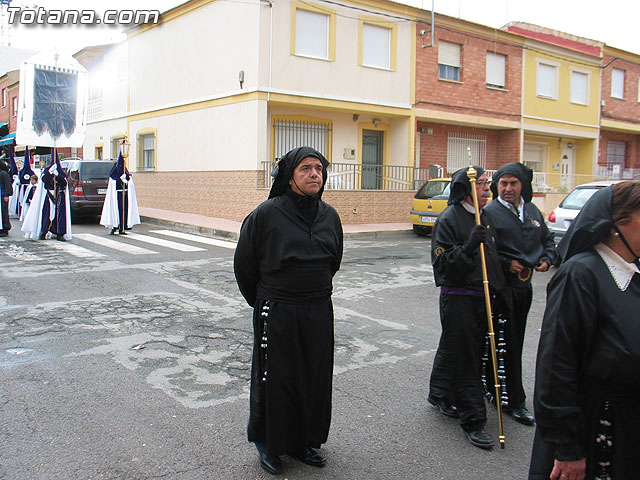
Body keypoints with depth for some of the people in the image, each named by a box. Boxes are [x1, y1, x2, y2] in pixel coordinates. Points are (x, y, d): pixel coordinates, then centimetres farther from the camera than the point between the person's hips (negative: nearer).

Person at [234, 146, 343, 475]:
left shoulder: (329, 215, 4)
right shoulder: (267, 213, -11)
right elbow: (244, 263, 0)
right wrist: (262, 302, 9)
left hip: (318, 312, 5)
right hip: (276, 314, -5)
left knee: (315, 379, 13)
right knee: (274, 380, 6)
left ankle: (303, 441, 31)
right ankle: (268, 443, 27)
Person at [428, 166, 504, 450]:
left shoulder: (483, 217, 14)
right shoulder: (448, 219, -13)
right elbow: (442, 263, -19)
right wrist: (469, 245, -30)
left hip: (481, 296, 8)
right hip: (458, 298, -8)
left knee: (452, 349, 21)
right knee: (464, 358, -3)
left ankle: (440, 395, 39)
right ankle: (473, 421, 5)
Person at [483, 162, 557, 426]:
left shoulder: (533, 211, 11)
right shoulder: (489, 213, -11)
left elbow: (547, 239, 24)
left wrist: (547, 259, 6)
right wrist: (506, 263, -17)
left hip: (524, 286, 7)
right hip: (501, 287, -7)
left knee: (515, 342, 15)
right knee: (506, 345, -2)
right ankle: (513, 401, 7)